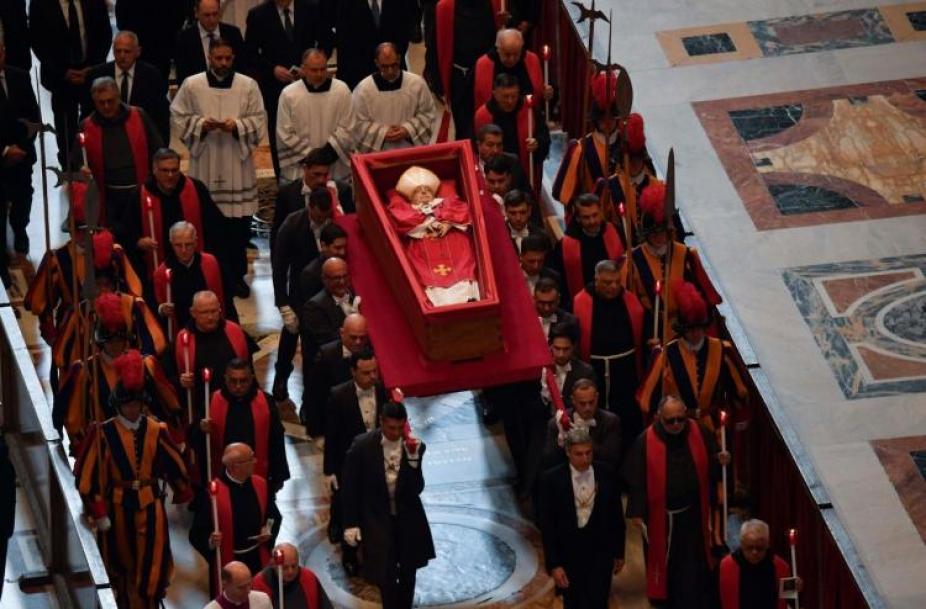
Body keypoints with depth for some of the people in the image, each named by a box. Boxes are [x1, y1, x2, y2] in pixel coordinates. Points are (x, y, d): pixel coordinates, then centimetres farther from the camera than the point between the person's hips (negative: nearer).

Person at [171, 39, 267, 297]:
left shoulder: (248, 86, 1)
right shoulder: (192, 85, 1)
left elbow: (259, 121, 2)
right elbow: (178, 117, 5)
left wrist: (237, 126, -15)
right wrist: (201, 125, -12)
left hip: (237, 167, 0)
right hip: (205, 167, 0)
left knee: (238, 223, 2)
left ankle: (236, 274, 14)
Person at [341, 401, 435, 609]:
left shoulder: (414, 447, -12)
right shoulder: (362, 445, -16)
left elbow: (417, 489, -16)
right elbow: (350, 486, -7)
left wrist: (413, 459, -30)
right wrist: (351, 523, -7)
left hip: (408, 518, 2)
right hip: (377, 519, -2)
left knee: (408, 573, 16)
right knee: (386, 575, -4)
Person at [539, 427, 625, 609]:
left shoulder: (607, 473, -7)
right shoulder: (552, 479, -13)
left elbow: (616, 516, 4)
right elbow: (547, 526, -9)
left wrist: (619, 552, 9)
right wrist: (554, 564, -10)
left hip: (600, 553, 0)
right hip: (569, 554, 0)